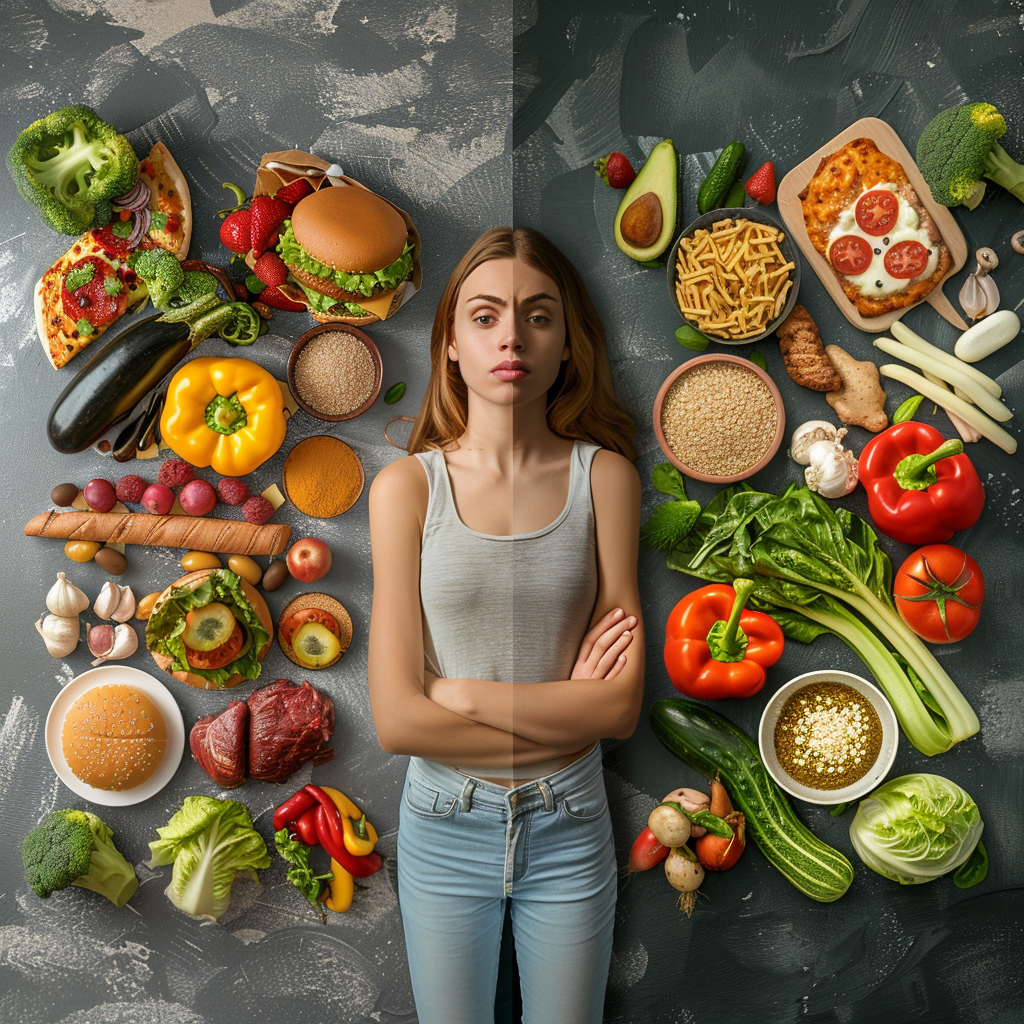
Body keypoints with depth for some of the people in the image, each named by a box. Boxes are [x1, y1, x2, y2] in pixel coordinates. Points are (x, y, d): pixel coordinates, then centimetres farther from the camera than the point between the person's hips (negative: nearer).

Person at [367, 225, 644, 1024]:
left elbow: (622, 703, -12)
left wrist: (461, 692, -15)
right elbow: (397, 719, -14)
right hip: (445, 829, 0)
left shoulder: (603, 475, -7)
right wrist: (563, 710, -13)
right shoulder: (409, 486, -9)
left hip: (569, 830, 1)